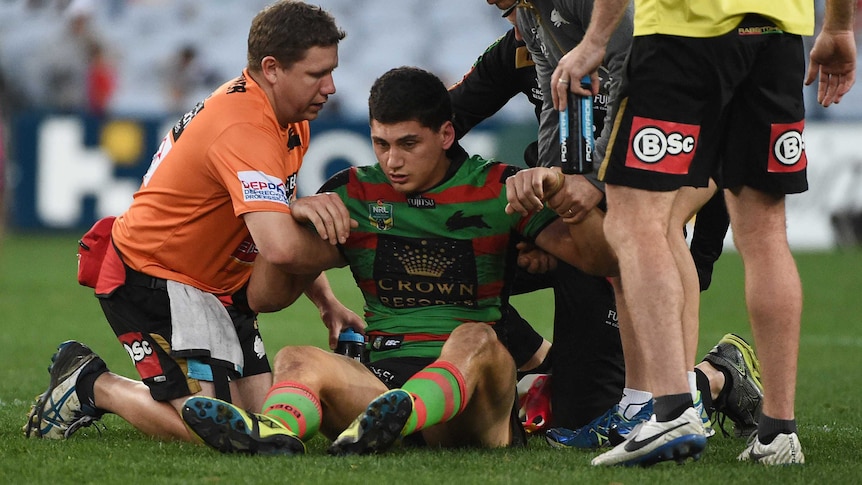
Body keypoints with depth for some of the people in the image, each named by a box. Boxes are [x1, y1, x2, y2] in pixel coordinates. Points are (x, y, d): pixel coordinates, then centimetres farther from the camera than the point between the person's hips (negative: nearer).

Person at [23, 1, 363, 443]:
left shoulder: (290, 123, 4)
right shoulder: (244, 132, -29)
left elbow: (278, 226, 17)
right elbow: (280, 247, -40)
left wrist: (325, 300, 6)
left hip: (215, 286, 10)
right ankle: (92, 385, 4)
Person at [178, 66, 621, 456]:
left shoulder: (496, 189, 7)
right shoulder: (354, 194, 13)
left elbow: (601, 261, -3)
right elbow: (264, 297, 8)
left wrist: (562, 193, -22)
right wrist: (293, 214, -11)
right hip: (384, 376, 2)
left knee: (475, 340, -35)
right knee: (297, 360, -26)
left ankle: (394, 418, -66)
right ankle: (274, 430, -62)